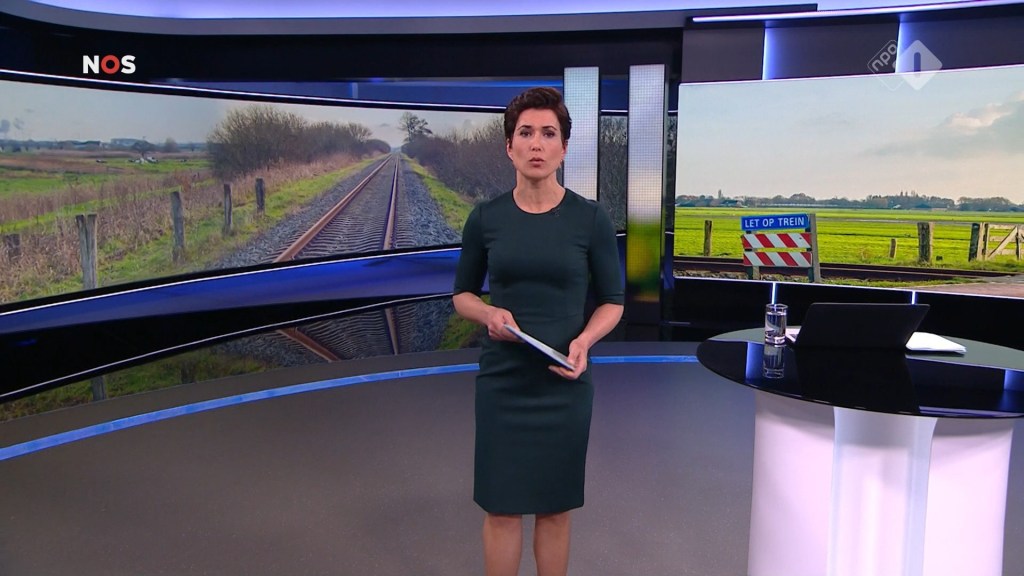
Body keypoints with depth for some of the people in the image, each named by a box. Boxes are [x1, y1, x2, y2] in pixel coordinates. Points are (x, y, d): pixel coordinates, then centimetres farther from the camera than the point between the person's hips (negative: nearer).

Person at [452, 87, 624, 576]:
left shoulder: (590, 218, -6)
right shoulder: (485, 217, -2)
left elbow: (612, 301, 1)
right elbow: (462, 294, 8)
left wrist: (584, 341, -18)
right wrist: (488, 314, -14)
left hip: (563, 382, 0)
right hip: (502, 379, 1)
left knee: (554, 507, 12)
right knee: (501, 508, 9)